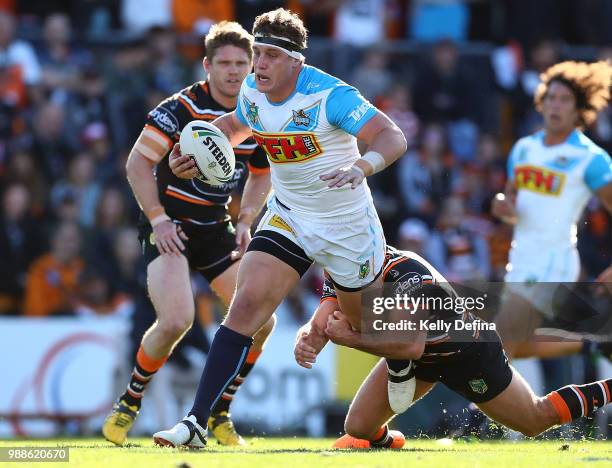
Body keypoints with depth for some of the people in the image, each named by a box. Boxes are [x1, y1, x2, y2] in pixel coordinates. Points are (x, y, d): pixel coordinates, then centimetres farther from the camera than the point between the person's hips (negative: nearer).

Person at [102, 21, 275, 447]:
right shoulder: (182, 108, -16)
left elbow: (262, 174, 17)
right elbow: (138, 164, -14)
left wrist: (245, 223, 3)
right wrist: (158, 219, -21)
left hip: (216, 226, 6)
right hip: (170, 226, -6)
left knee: (261, 320, -6)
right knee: (176, 320, -25)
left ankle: (219, 414, 11)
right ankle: (127, 406, -2)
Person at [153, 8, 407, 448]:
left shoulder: (331, 95, -25)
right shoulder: (252, 93, -6)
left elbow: (393, 138, -32)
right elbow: (233, 125, 18)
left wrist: (361, 167, -52)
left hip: (348, 225, -4)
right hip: (288, 216, 4)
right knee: (246, 306, -14)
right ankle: (197, 423, -18)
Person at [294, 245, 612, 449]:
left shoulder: (406, 273, -40)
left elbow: (411, 346, -48)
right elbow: (321, 323, -25)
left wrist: (351, 338, -46)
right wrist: (307, 340, -47)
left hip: (467, 351, -6)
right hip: (419, 355, 6)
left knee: (536, 422, 8)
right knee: (358, 428, 1)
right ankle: (385, 441, 36)